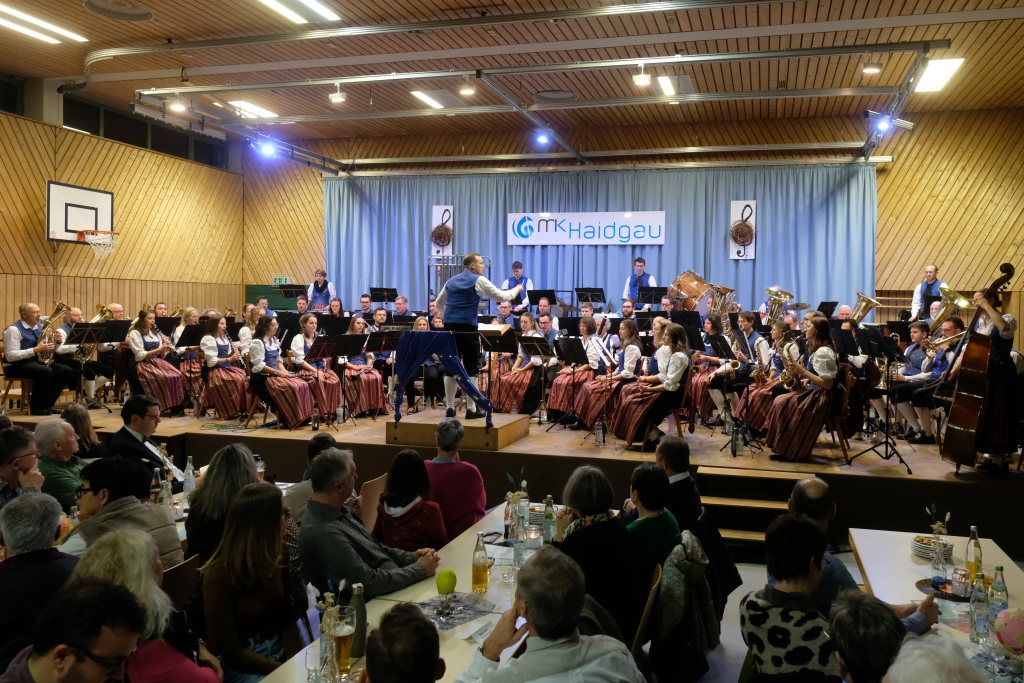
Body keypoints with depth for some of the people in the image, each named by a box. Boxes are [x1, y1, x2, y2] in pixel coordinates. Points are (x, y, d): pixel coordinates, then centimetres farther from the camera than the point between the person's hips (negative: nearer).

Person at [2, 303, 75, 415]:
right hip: (17, 365, -8)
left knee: (66, 371, -12)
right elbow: (10, 356, -21)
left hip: (38, 362, 8)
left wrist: (55, 343, -6)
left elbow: (48, 353, 17)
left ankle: (47, 405, -2)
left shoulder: (41, 327, 12)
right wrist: (36, 349, -25)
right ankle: (37, 407, -16)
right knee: (46, 372, -33)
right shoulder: (14, 330, -12)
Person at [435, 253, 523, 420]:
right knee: (471, 368, 1)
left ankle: (449, 408, 10)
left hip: (449, 326, 6)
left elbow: (439, 303, 25)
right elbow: (501, 296, 0)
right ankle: (471, 409, 1)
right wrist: (517, 289, 18)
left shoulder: (451, 281, 16)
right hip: (468, 327, -6)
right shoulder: (478, 280, -2)